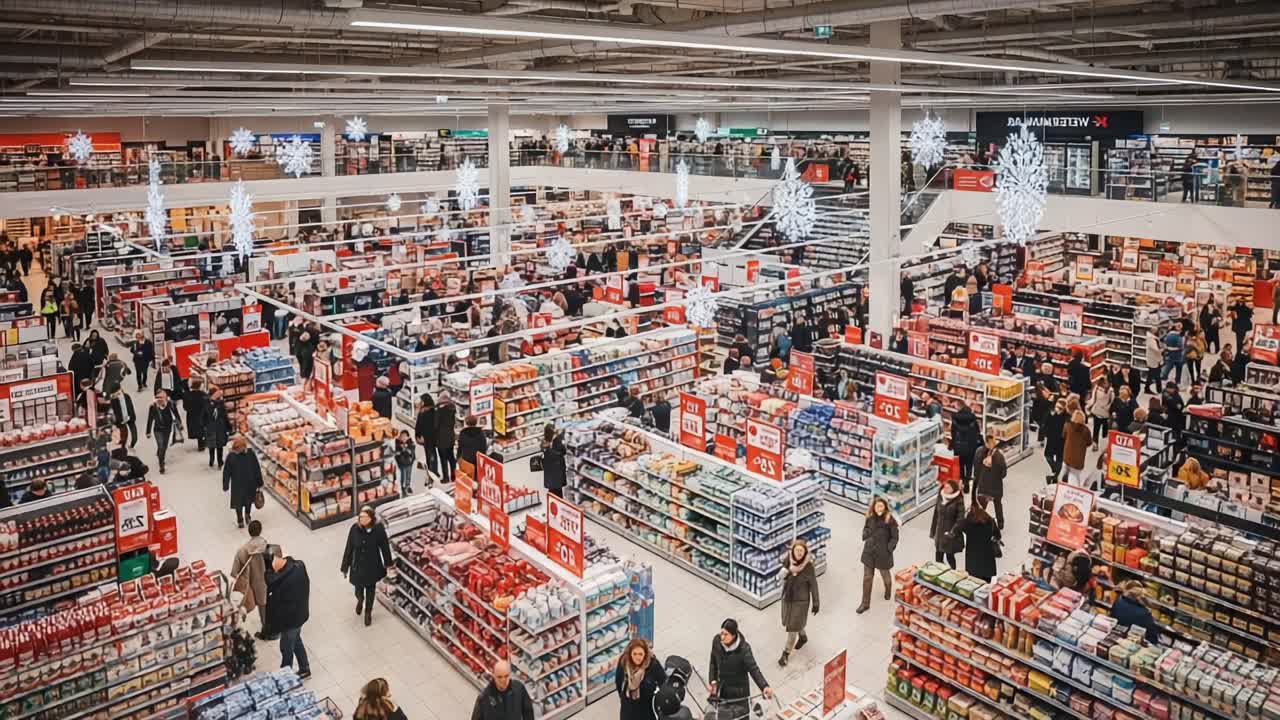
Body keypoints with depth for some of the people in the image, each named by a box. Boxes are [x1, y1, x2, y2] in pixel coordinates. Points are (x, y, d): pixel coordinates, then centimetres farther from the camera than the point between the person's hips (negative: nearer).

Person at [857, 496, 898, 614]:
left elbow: (895, 537, -10)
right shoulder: (870, 518, -1)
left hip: (883, 553, -3)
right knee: (867, 578, 5)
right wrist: (866, 535, -4)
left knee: (885, 575, 19)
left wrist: (889, 549, -19)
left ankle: (888, 591, 53)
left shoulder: (890, 520, -14)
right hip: (869, 552, 3)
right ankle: (865, 603, 15)